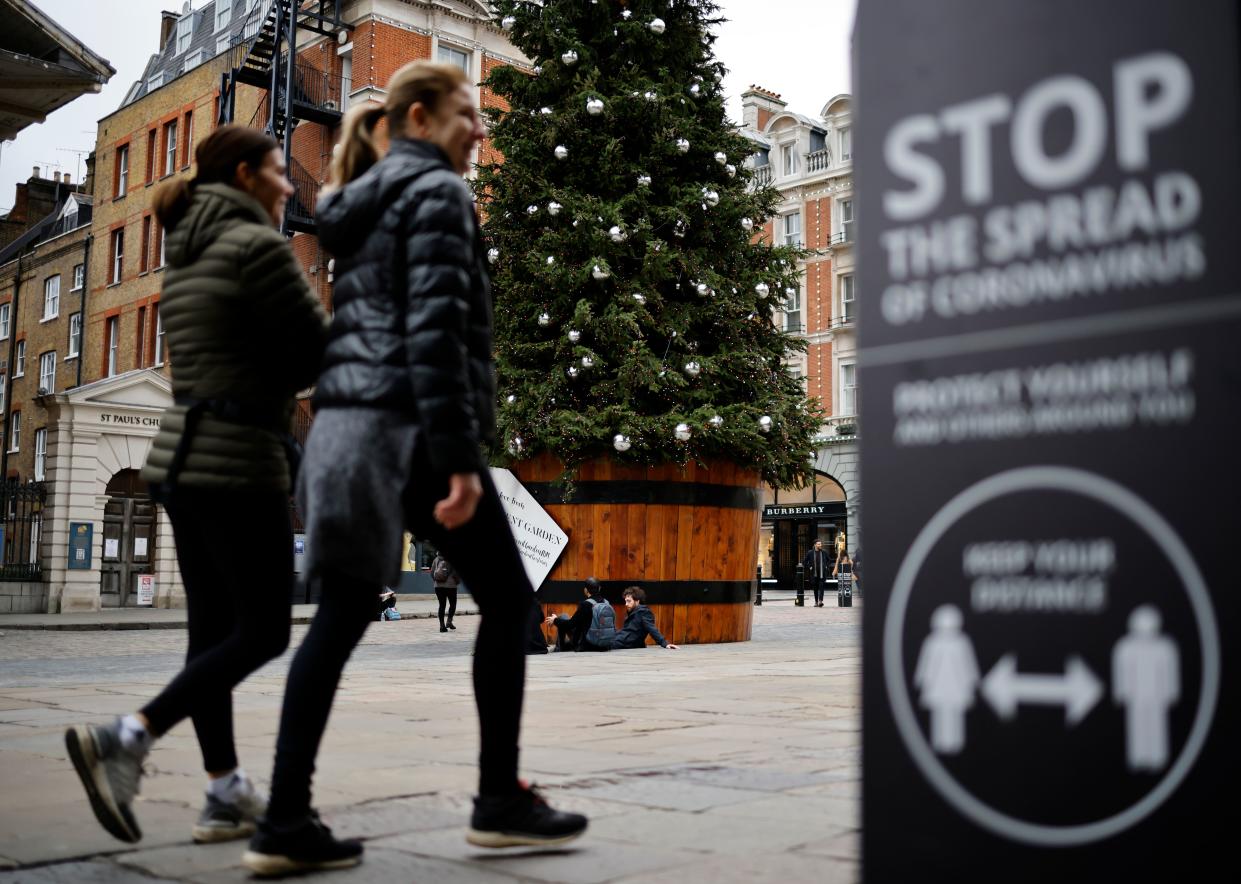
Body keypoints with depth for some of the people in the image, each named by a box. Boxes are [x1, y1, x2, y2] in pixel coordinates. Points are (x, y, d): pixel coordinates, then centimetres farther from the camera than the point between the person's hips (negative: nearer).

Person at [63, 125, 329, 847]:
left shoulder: (189, 256, 18)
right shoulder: (258, 246, -10)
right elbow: (321, 352, -8)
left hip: (182, 455, 9)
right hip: (238, 461, -9)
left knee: (215, 629, 9)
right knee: (263, 633, -2)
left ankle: (227, 795, 14)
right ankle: (125, 740, -11)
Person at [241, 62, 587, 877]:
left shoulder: (360, 206, 23)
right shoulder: (438, 194, -5)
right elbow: (435, 331, -17)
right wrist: (459, 458, -21)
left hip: (349, 422, 9)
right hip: (411, 427, -9)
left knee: (341, 617, 5)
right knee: (508, 599, 3)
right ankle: (500, 801, 8)